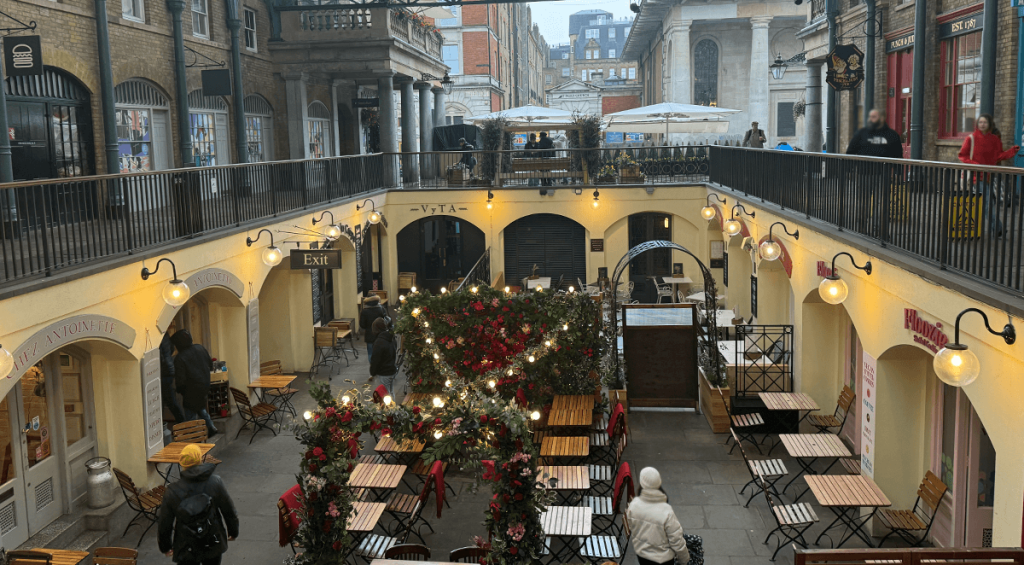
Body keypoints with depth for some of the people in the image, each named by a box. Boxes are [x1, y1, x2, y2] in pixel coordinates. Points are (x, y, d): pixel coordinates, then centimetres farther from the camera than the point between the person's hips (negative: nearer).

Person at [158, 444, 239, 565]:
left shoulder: (172, 492, -15)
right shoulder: (215, 483, -14)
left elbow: (164, 524, -5)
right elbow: (229, 511, -2)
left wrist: (165, 546, 12)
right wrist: (233, 531, 16)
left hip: (186, 551, -1)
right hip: (214, 546, 1)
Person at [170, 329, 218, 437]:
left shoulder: (180, 359, -22)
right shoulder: (200, 348, -2)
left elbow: (180, 380, -19)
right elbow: (211, 365, 8)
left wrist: (179, 389, 0)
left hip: (191, 390, -7)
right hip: (204, 385, 7)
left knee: (190, 413, 7)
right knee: (200, 408, 27)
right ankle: (212, 427, 27)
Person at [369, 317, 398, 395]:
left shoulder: (379, 342, -22)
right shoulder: (392, 338, 3)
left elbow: (375, 359, -16)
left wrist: (373, 372, -5)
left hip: (384, 373, -8)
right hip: (393, 370, 8)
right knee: (391, 392, 20)